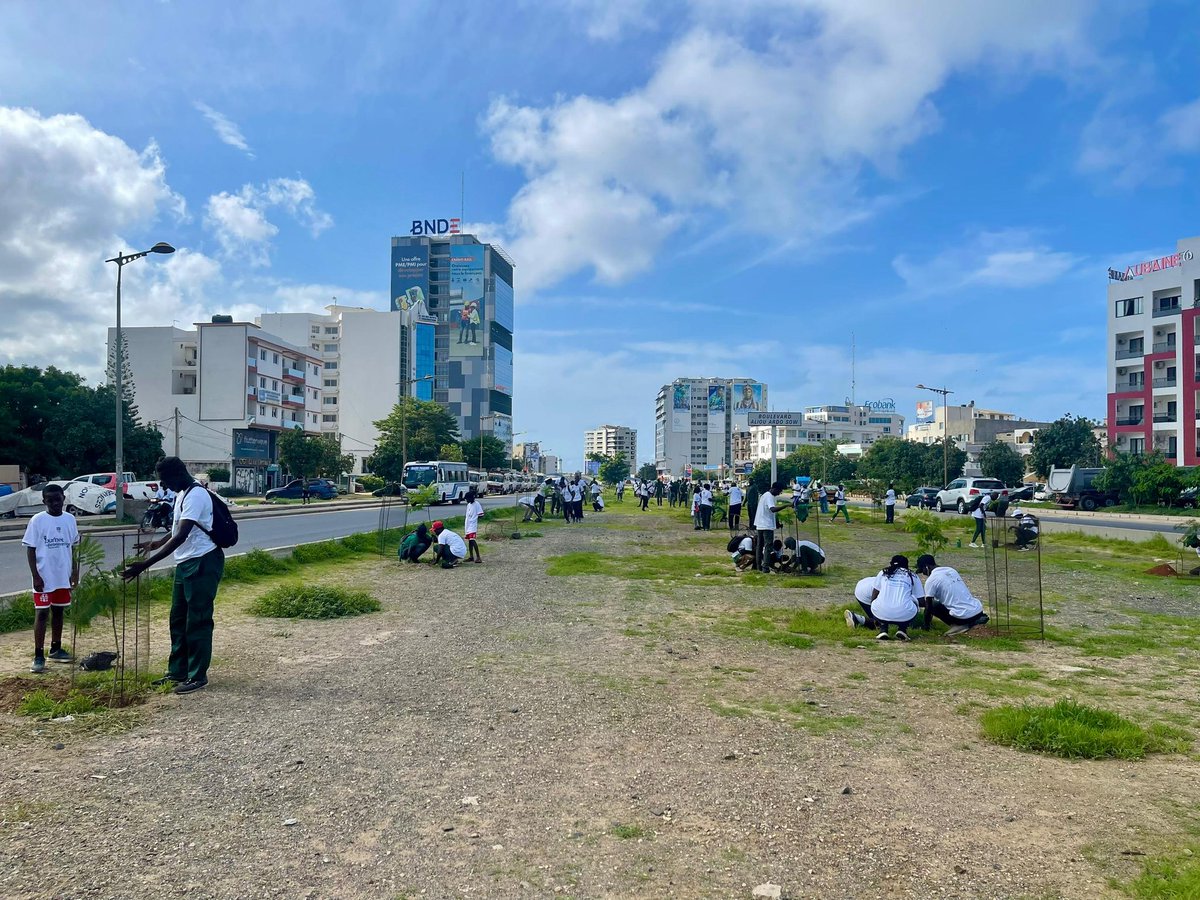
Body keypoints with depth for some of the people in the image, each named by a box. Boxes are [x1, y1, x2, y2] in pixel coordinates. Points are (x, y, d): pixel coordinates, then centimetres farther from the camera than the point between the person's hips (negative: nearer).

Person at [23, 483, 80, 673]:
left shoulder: (70, 519, 4)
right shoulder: (37, 521, -8)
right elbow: (30, 549, -8)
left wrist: (75, 572, 8)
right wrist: (36, 576, -13)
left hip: (63, 577, 4)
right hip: (44, 577, -4)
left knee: (58, 612, 14)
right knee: (41, 613, -3)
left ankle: (56, 649, 26)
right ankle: (39, 656, -1)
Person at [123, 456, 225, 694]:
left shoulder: (196, 496, -20)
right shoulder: (183, 494, 12)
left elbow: (181, 536, -28)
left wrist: (145, 564, -29)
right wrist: (157, 543, 18)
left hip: (203, 563, -10)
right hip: (185, 563, 10)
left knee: (198, 621, -3)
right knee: (178, 619, 15)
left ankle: (198, 676, 6)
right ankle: (177, 671, 25)